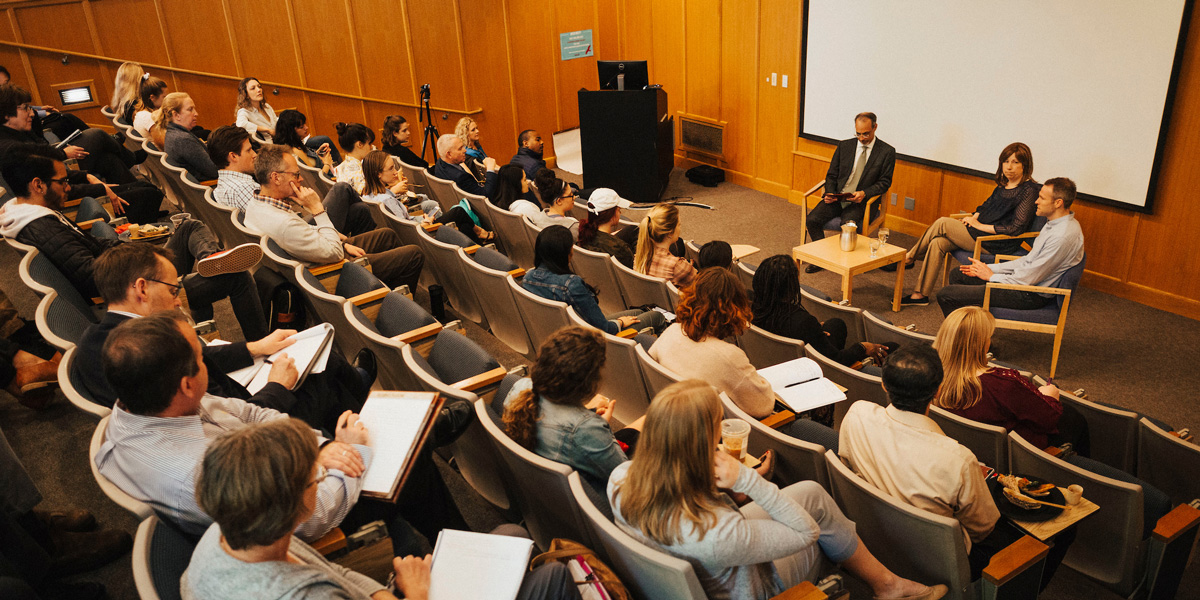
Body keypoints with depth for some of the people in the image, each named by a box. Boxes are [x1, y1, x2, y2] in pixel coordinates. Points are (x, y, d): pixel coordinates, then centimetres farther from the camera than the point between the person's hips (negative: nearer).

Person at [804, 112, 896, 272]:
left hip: (861, 201, -3)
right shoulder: (844, 146, 10)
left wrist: (864, 193, -18)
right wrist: (830, 193, -7)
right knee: (812, 219, -21)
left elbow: (885, 182, 0)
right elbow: (831, 175, 12)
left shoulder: (887, 152, 1)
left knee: (848, 224, -34)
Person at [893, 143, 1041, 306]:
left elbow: (1016, 228, -19)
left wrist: (980, 225, -14)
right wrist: (974, 217, 3)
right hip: (982, 232, 8)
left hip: (998, 246, -8)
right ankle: (920, 294, -12)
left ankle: (909, 258, 4)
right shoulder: (1003, 184, 12)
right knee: (938, 243, -13)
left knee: (942, 223, -13)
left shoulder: (1029, 190, -13)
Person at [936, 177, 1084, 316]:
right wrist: (991, 268, 6)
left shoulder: (1064, 236, -25)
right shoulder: (1054, 224, 7)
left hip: (1032, 296, -11)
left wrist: (992, 276, -8)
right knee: (956, 275, 17)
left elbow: (1030, 278, -22)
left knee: (946, 294, -16)